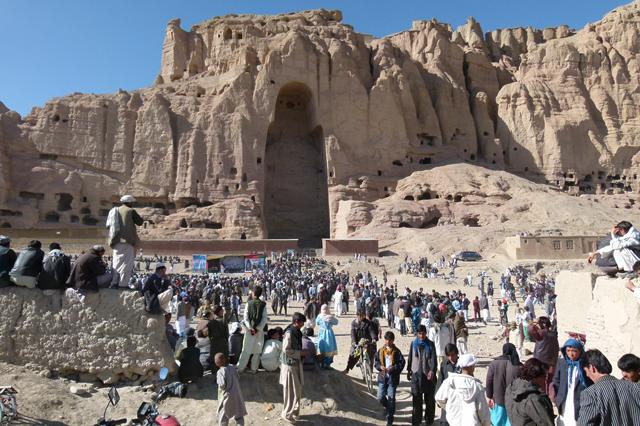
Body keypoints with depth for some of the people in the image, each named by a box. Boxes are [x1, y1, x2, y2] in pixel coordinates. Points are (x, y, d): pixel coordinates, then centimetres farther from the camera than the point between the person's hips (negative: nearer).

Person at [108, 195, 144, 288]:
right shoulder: (131, 211, -5)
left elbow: (108, 225, 17)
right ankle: (123, 283, -7)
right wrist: (142, 219, 16)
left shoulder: (114, 211, 15)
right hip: (127, 240, -6)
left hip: (117, 241, 6)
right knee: (127, 263, -3)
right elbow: (140, 222, -3)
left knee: (117, 262, 13)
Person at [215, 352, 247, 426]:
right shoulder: (233, 368, -4)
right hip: (237, 394, 5)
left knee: (223, 415, 17)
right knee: (239, 413, 18)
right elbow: (238, 380, 2)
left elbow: (222, 385, -26)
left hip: (227, 396, -4)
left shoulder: (220, 372, -20)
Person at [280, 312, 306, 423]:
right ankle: (287, 413, 19)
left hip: (296, 364, 9)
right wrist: (300, 353, -19)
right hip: (290, 365, -9)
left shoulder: (297, 332, 6)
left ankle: (294, 410, 32)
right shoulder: (289, 333, -23)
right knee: (291, 391, 3)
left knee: (297, 390, 17)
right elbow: (286, 350, -24)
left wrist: (301, 353, 4)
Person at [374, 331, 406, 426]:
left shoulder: (396, 351, -5)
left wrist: (393, 368, -20)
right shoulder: (381, 350, 3)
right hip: (382, 377, 3)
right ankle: (387, 407, 36)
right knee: (380, 398, 3)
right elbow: (376, 361, 7)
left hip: (393, 378, -3)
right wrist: (380, 366, -12)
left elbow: (402, 363, -7)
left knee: (391, 399, 3)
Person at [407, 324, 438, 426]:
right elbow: (410, 357, 10)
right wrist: (408, 370, 12)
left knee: (429, 398, 8)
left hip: (428, 374, -1)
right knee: (416, 398, 2)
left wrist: (432, 371, -22)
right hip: (416, 374, 1)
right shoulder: (413, 344, 3)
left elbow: (433, 359, -9)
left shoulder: (430, 344, -2)